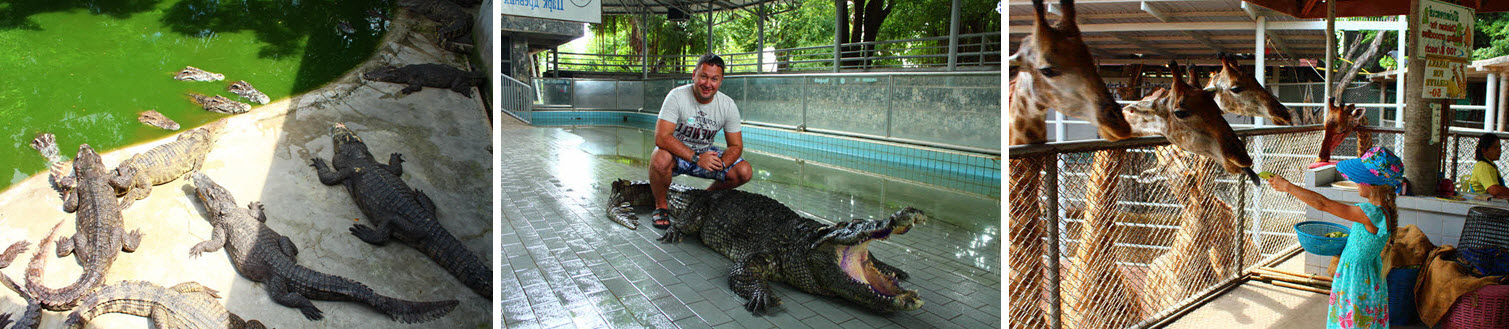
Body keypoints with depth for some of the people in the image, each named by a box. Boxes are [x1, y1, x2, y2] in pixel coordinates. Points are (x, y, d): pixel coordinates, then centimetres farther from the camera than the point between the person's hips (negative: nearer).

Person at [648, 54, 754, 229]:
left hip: (706, 153, 4)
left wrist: (721, 164, -28)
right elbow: (661, 137, -30)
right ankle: (661, 205, -10)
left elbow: (736, 146, -5)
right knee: (661, 158, -38)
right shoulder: (677, 96, -22)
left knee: (744, 172, -15)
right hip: (676, 152, -4)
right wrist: (696, 158, -37)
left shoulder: (728, 106, -10)